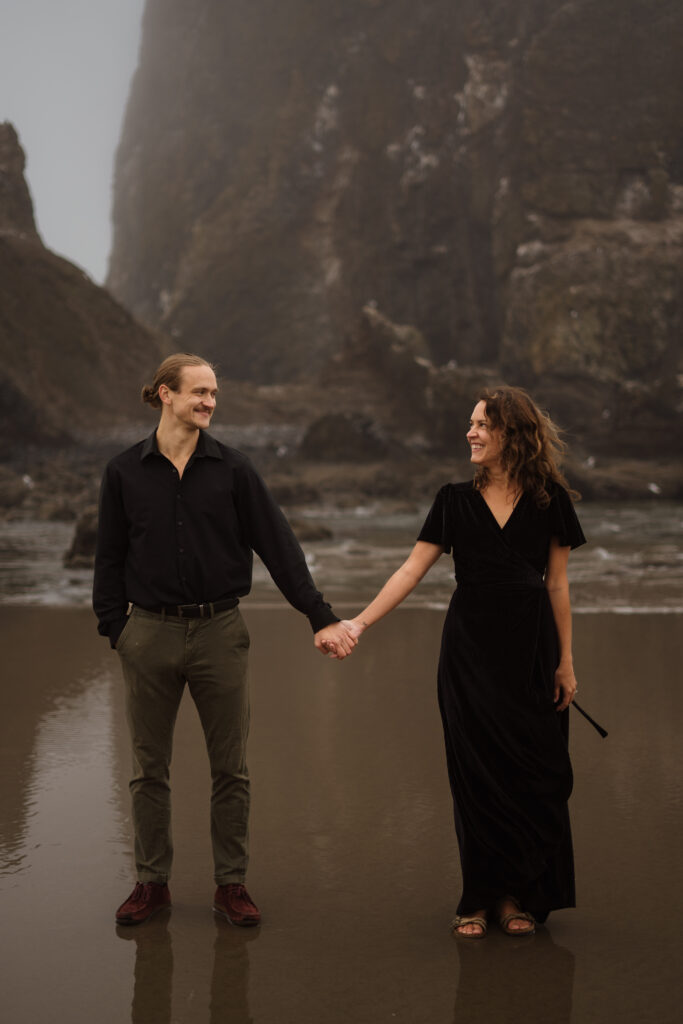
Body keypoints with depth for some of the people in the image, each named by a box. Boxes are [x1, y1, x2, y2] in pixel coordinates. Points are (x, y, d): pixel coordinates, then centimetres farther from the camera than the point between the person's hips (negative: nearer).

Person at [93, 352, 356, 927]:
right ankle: (152, 883, 21)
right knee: (149, 768, 8)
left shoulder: (232, 469, 1)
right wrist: (114, 627, 0)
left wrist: (321, 617, -4)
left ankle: (231, 884, 17)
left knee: (230, 768, 5)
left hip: (218, 631, 0)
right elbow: (110, 558, 8)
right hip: (151, 633, 0)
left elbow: (279, 546, 0)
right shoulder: (125, 472, 2)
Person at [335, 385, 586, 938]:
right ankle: (481, 897, 14)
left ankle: (521, 895, 17)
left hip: (531, 646, -1)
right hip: (469, 645, 1)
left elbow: (557, 583, 4)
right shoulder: (456, 500, 5)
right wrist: (359, 622, -9)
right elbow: (411, 570, 1)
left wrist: (566, 661, 3)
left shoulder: (548, 499, 2)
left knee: (533, 772, 1)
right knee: (476, 773, 2)